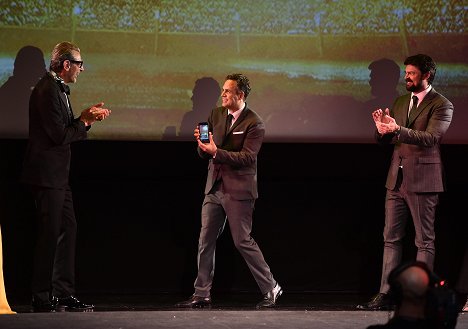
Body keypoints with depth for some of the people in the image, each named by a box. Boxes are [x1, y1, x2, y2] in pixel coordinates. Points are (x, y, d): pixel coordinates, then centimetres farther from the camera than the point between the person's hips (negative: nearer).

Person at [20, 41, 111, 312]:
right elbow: (60, 135, -21)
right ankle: (42, 297, 2)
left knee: (67, 230, 12)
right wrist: (85, 122, -8)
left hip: (58, 177, 11)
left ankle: (64, 293, 18)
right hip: (47, 175, -11)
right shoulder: (47, 91, -17)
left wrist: (85, 118, 3)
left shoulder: (59, 89, 15)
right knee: (50, 234, -6)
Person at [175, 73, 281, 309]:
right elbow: (204, 154, 12)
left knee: (243, 241, -5)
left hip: (238, 190, -7)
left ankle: (271, 289, 7)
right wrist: (202, 142, -11)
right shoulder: (216, 115, 10)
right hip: (214, 188, 7)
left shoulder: (254, 124, -10)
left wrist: (216, 152, -27)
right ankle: (201, 294, 12)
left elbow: (247, 157, -19)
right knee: (205, 241, 6)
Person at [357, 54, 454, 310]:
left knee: (424, 241, 0)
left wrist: (398, 129, -33)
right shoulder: (400, 102, 16)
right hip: (397, 180, 7)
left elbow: (430, 137, -21)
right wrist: (382, 129, -9)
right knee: (391, 238, 6)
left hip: (422, 181, -7)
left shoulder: (441, 105, -6)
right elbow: (385, 140, 15)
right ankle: (385, 293, 9)